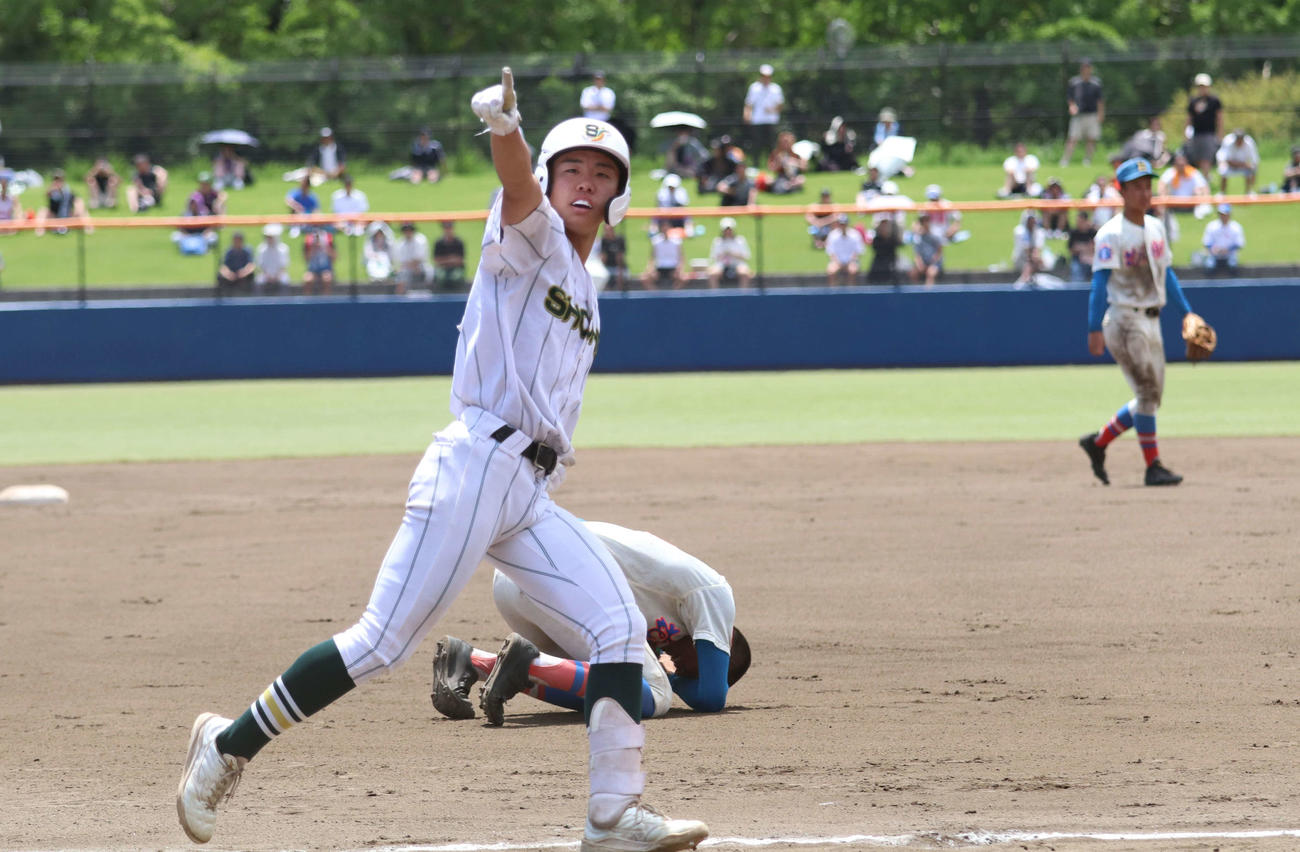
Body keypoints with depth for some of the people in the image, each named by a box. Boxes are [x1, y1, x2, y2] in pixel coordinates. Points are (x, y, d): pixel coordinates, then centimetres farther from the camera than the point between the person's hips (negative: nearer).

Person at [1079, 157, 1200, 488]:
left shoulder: (1155, 227, 12)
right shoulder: (1111, 234, -11)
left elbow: (1166, 273, 19)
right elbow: (1100, 281, -16)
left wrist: (1187, 312, 13)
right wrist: (1095, 329, -23)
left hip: (1150, 321, 8)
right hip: (1124, 321, -8)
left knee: (1150, 396, 11)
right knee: (1148, 392, -10)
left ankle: (1098, 442, 24)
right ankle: (1153, 466, -5)